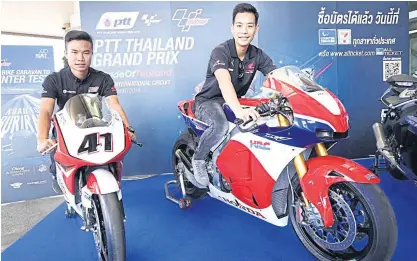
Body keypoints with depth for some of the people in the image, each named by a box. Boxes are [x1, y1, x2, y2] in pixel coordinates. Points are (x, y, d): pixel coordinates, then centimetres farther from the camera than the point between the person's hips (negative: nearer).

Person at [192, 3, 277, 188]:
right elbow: (224, 82, -39)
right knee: (221, 126, -39)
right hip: (209, 101, -5)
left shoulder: (257, 55, -2)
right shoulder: (221, 51, -20)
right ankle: (198, 159, -9)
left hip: (235, 101, 6)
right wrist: (238, 110, -56)